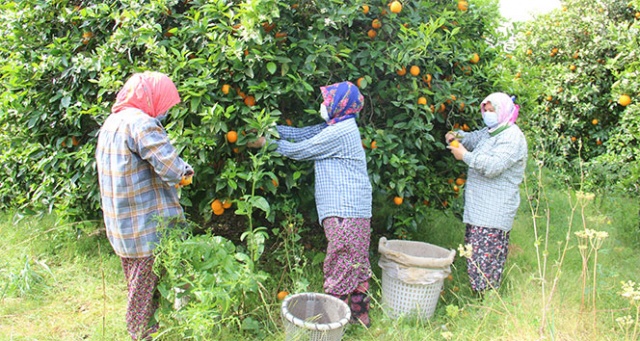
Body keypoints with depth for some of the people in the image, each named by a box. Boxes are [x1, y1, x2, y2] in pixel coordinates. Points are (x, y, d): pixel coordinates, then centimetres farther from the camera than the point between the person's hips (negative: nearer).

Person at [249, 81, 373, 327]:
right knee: (355, 264, 15)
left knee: (341, 265, -3)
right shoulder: (335, 127, 16)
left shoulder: (339, 132, -16)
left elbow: (298, 150, -9)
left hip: (346, 211, -10)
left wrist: (267, 142, 3)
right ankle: (359, 314, 25)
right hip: (348, 208, 10)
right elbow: (300, 134, 14)